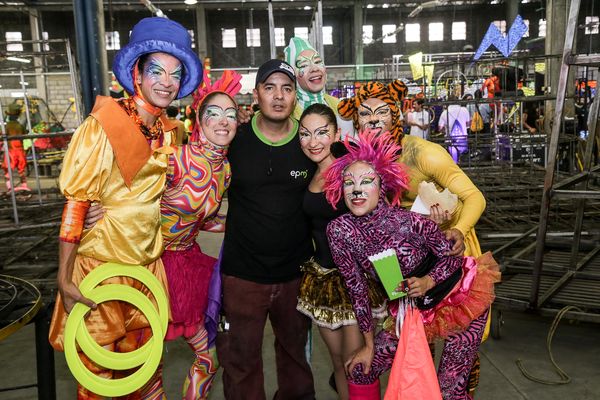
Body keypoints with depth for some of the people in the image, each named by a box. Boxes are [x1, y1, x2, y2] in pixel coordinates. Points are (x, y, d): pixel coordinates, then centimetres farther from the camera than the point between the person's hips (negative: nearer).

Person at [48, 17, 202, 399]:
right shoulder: (104, 124, -14)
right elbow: (76, 201, -15)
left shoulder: (167, 130, 5)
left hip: (147, 263, 6)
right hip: (101, 264, -5)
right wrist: (65, 279, -16)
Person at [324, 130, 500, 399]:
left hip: (460, 295, -4)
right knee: (360, 369, 7)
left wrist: (427, 282, -29)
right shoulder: (338, 231, -19)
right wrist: (369, 344, -1)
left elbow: (452, 255, -11)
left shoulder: (409, 221, -29)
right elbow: (356, 288, -8)